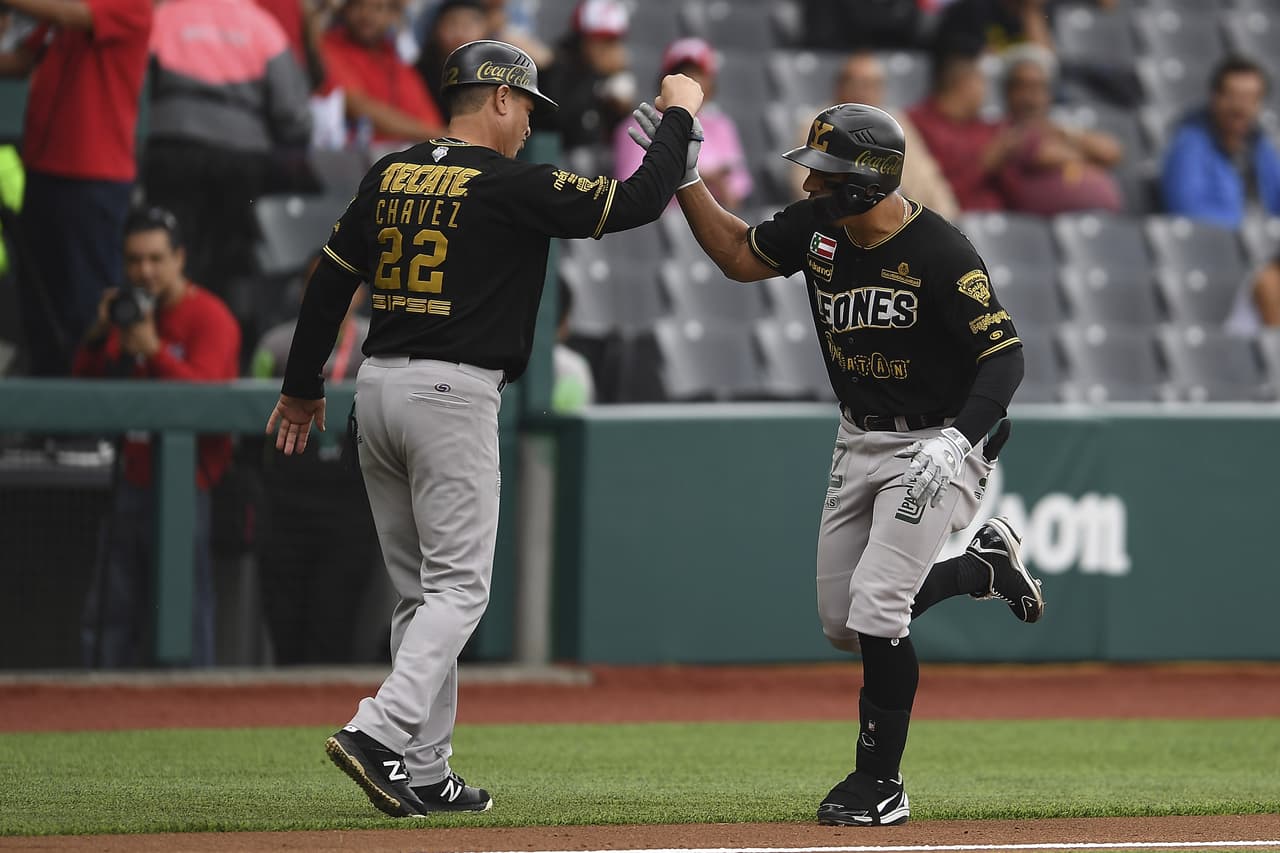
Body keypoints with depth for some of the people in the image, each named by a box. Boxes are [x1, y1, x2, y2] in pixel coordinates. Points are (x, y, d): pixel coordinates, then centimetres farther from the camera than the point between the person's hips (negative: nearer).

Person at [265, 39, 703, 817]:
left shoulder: (391, 175, 10)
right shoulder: (514, 185, -9)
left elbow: (331, 280, 12)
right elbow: (639, 201, -9)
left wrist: (303, 387, 21)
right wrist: (679, 116, 6)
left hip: (378, 387, 7)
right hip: (452, 395, -7)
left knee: (422, 592, 12)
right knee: (458, 587, -5)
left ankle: (425, 775, 12)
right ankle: (380, 734, -23)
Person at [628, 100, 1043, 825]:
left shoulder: (941, 253, -24)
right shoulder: (818, 225, -4)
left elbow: (1005, 352, -24)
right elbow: (740, 255, 11)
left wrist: (960, 439, -37)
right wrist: (685, 176, -1)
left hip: (932, 445, -8)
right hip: (860, 442, 8)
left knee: (876, 610, -16)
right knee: (842, 622, 11)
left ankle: (882, 784, -2)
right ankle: (985, 566, 34)